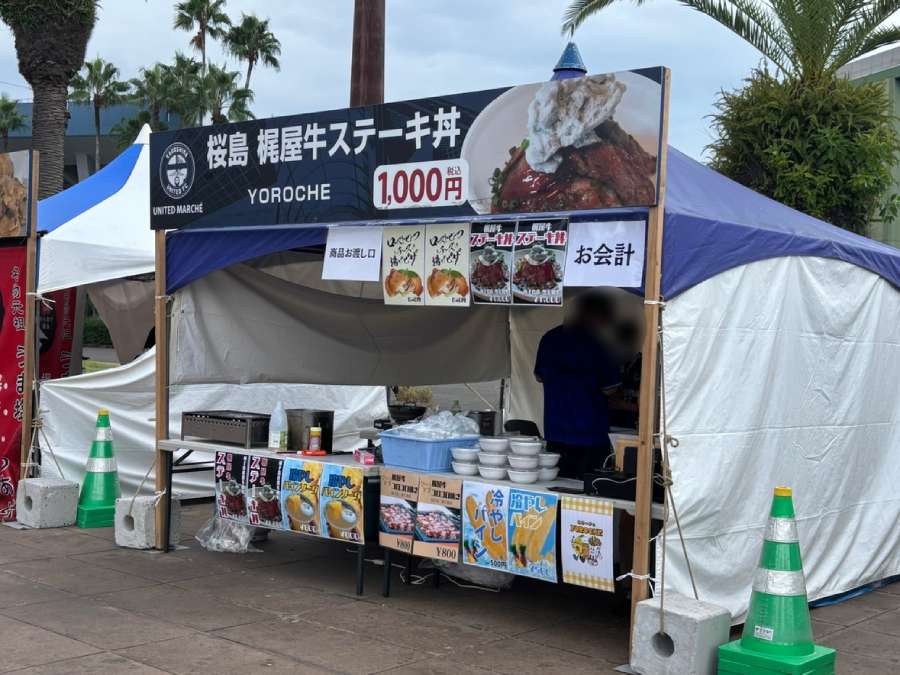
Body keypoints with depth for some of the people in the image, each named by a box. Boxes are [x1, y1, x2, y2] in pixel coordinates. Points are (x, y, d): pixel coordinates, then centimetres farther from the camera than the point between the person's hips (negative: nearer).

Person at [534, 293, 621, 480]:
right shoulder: (592, 344, -13)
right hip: (589, 431, -5)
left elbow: (539, 377, 18)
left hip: (555, 431, 6)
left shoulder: (549, 339, 5)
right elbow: (608, 388, -10)